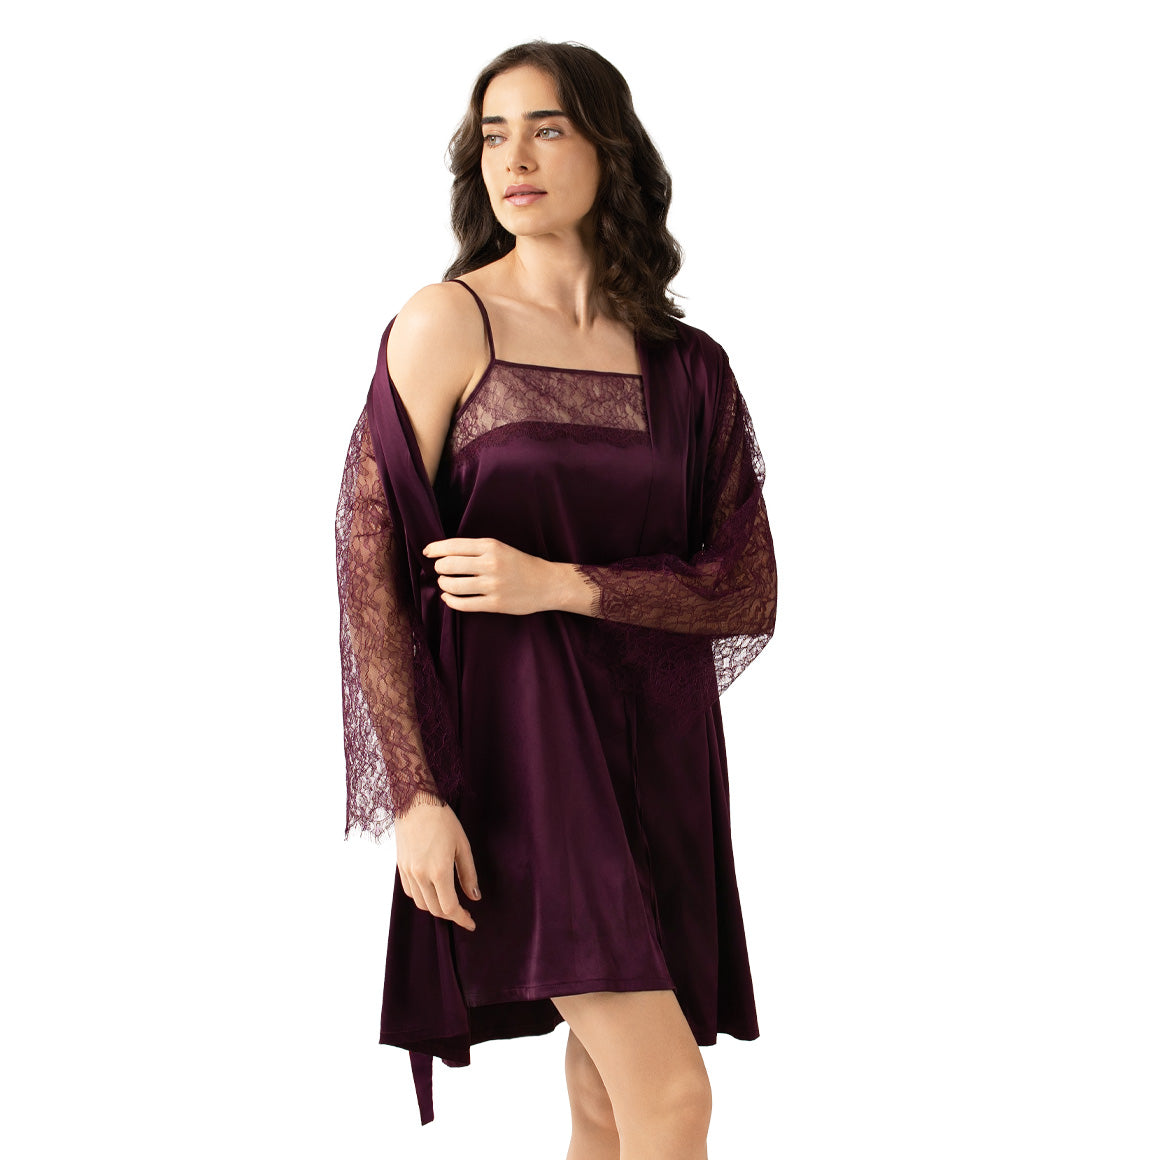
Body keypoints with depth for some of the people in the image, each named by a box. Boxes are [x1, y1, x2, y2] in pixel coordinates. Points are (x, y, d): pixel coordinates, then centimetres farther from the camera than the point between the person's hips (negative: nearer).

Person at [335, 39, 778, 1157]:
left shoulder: (688, 368, 6)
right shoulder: (445, 322, -3)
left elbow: (750, 594, 2)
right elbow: (373, 563, -7)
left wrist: (562, 584, -13)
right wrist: (415, 794, -14)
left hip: (658, 747, 4)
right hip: (520, 731, -4)